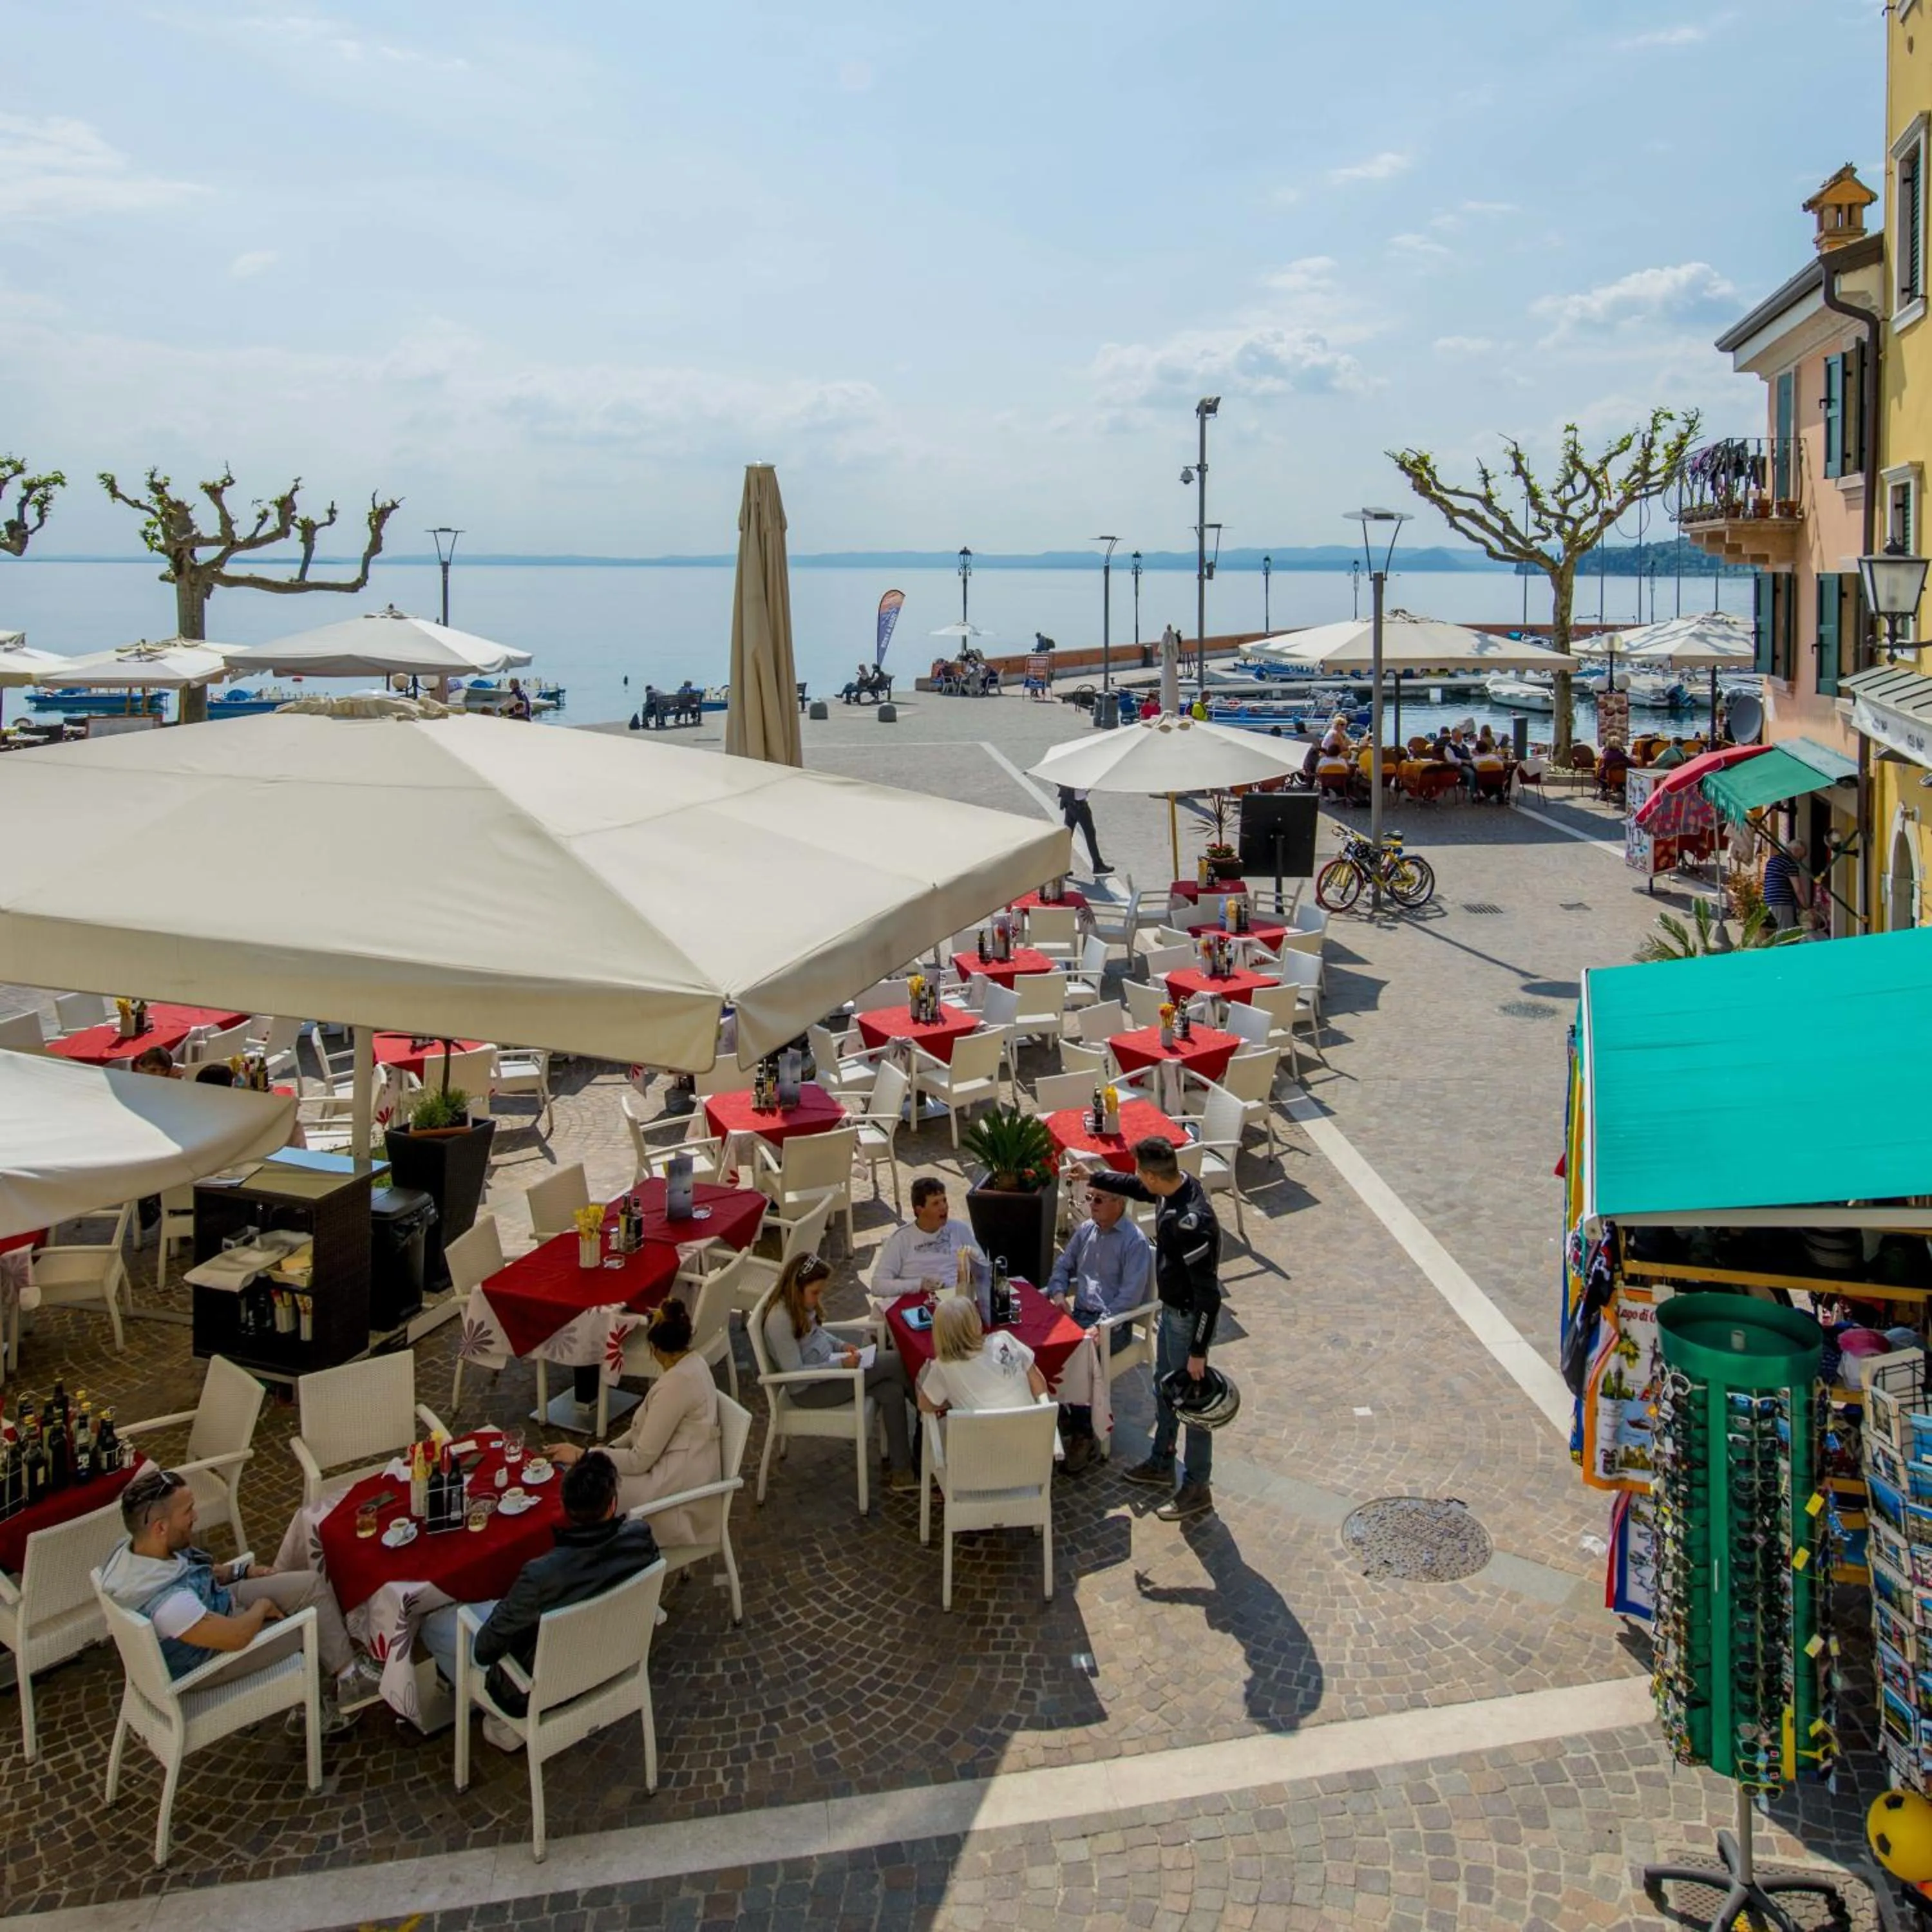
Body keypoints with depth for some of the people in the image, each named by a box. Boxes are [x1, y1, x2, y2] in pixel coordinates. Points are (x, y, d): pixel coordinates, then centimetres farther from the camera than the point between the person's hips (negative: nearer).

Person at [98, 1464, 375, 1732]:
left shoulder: (130, 1548, -16)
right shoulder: (165, 1600, -41)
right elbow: (236, 1636, -32)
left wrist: (244, 1571, 0)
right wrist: (262, 1608, -12)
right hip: (205, 1661, -8)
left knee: (312, 1585, 5)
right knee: (315, 1618, 2)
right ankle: (349, 1683, 25)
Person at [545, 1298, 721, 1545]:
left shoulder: (676, 1384, -25)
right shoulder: (691, 1362, 3)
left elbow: (640, 1460, -20)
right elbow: (652, 1426, 15)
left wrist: (582, 1456, -11)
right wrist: (610, 1448, 5)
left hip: (678, 1485, -9)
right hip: (676, 1466, 9)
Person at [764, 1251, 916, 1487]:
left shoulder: (801, 1305, 0)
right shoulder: (780, 1319, -27)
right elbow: (796, 1373, -24)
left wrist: (841, 1345, 1)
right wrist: (840, 1364, -23)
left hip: (827, 1368, 9)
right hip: (809, 1389, -9)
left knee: (892, 1392, -11)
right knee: (896, 1362, -14)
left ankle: (903, 1471, -1)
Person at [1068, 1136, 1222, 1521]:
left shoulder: (1191, 1222, -36)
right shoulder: (1177, 1185, -9)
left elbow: (1209, 1294, -30)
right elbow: (1138, 1188, 18)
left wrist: (1198, 1351, -24)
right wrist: (1094, 1177, 25)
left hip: (1189, 1317, -10)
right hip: (1172, 1309, 10)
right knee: (1164, 1388, 25)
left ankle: (1197, 1489, 24)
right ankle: (1162, 1464, 44)